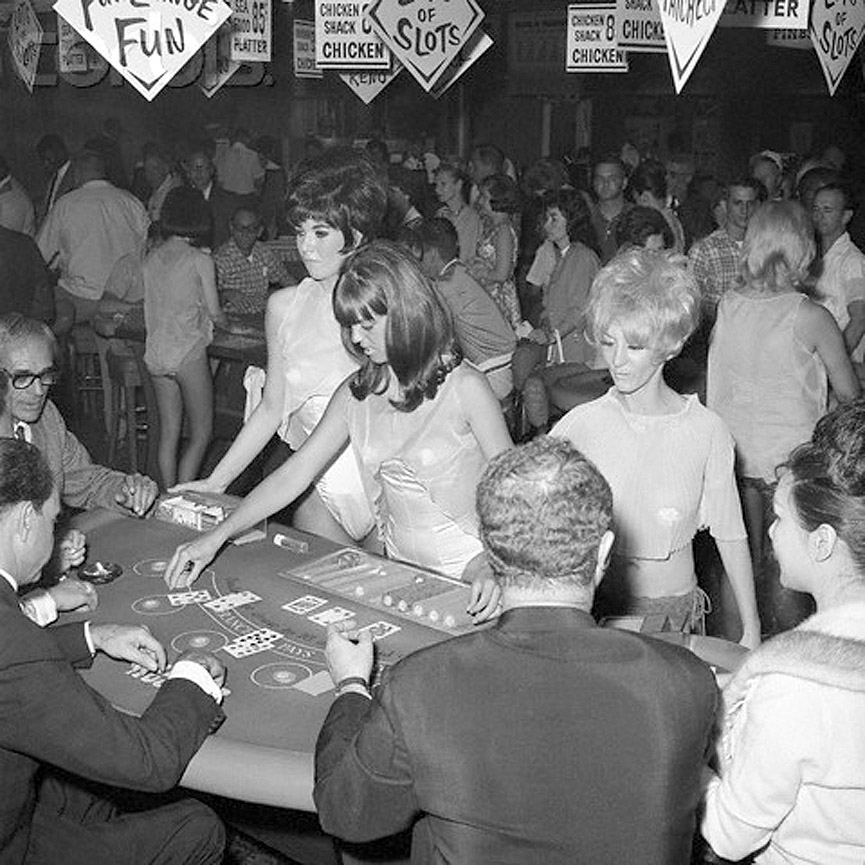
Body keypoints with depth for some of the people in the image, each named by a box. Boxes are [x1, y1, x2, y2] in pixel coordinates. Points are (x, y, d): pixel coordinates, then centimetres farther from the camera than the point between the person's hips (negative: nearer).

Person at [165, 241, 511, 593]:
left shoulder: (465, 388, -12)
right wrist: (216, 537, -1)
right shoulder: (356, 393, 4)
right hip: (401, 574, 5)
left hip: (468, 577, -4)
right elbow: (293, 475, 5)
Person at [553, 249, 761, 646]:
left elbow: (730, 535, -1)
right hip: (593, 609, 1)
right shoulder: (581, 424, -8)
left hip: (673, 612, -1)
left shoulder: (706, 430, -10)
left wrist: (751, 632, 3)